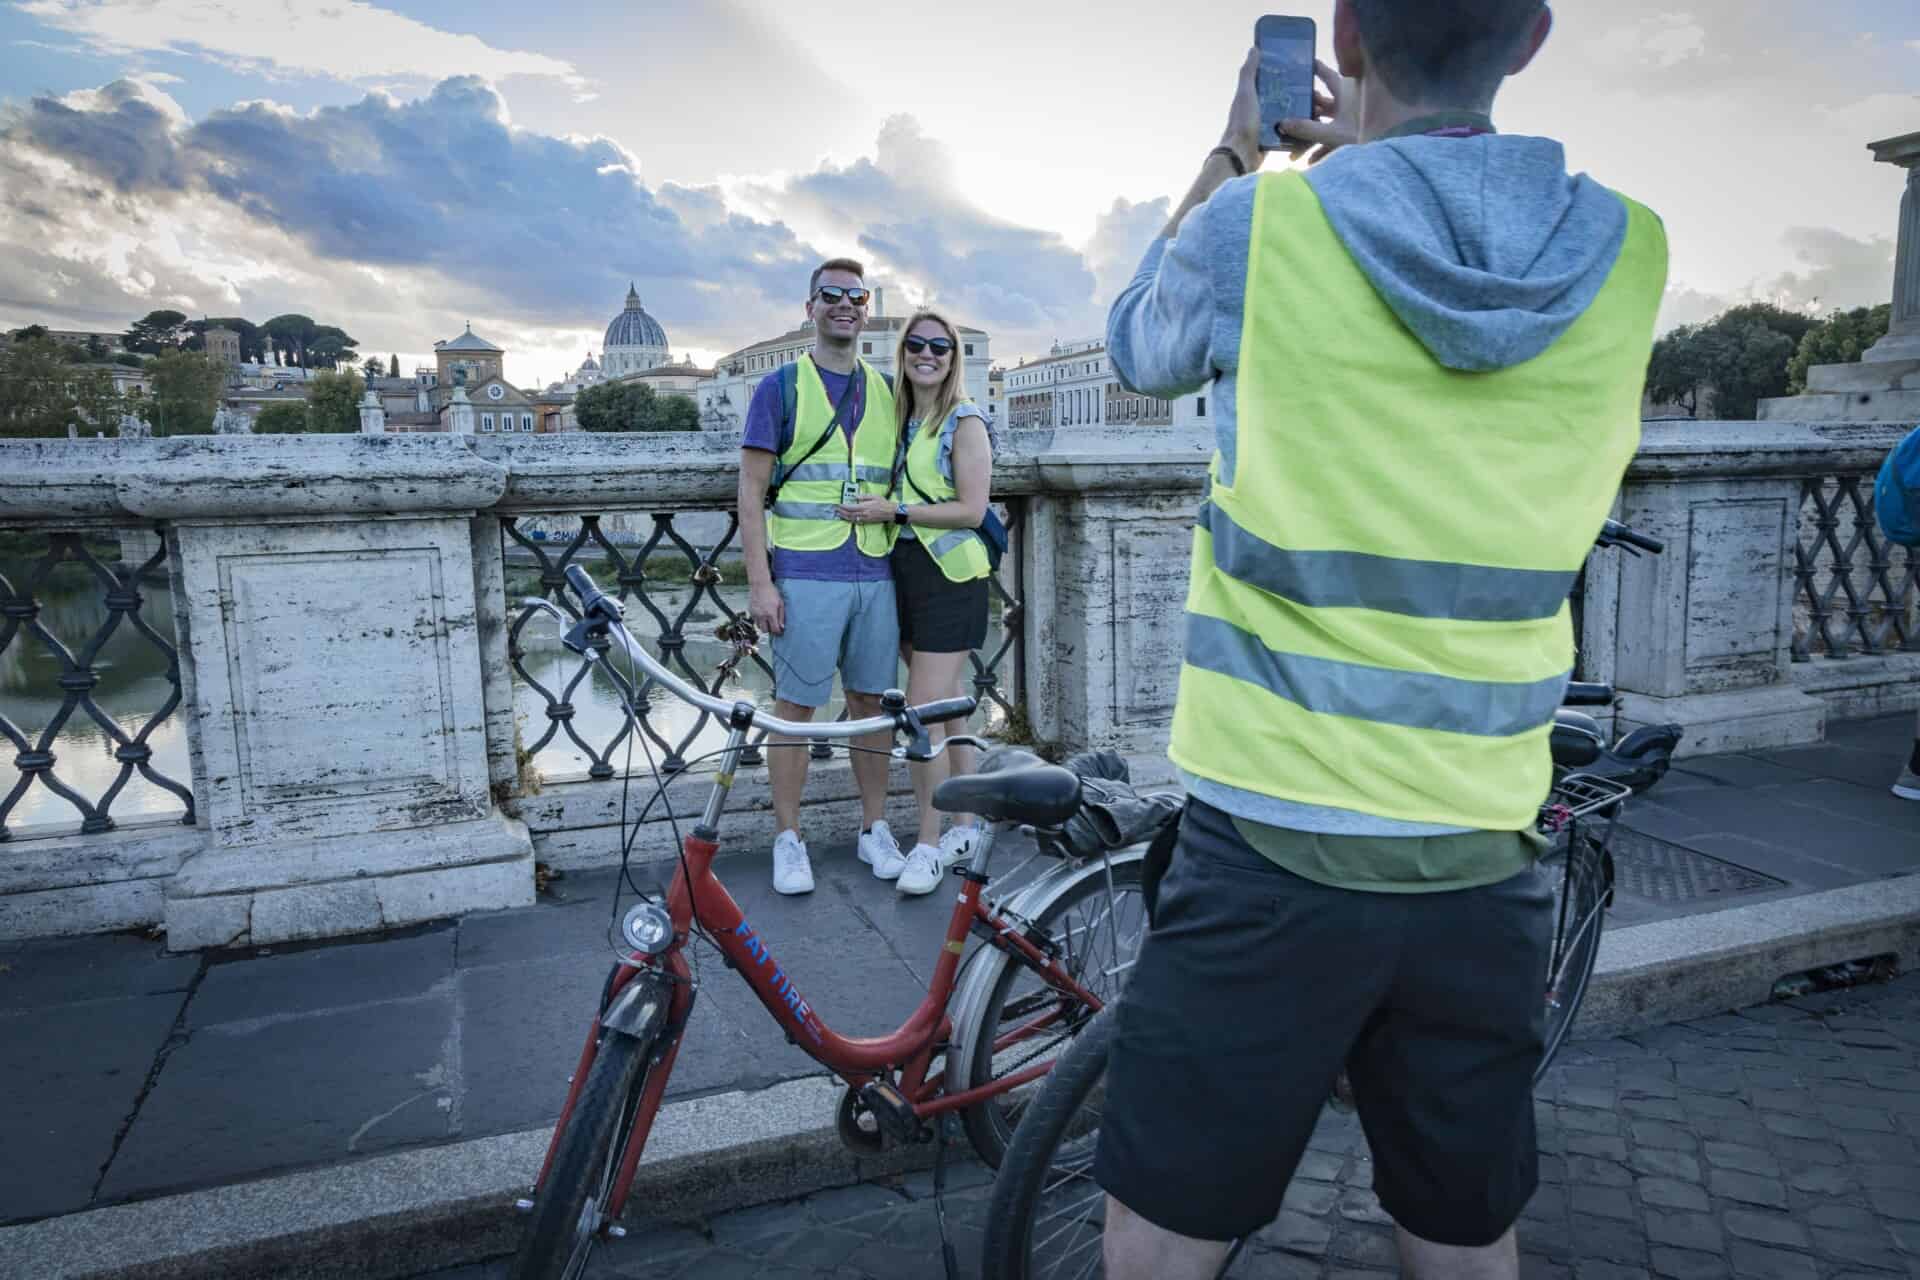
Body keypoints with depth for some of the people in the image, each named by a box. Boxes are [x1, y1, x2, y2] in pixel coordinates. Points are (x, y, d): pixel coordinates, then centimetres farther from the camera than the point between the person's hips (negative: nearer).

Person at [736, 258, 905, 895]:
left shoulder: (884, 392, 14)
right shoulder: (780, 387, 2)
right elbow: (751, 491, -2)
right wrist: (760, 582, -10)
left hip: (876, 576, 4)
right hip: (804, 576, -4)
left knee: (872, 701, 9)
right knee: (796, 707, 1)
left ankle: (874, 829, 22)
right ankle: (788, 841, 12)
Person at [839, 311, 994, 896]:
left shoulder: (965, 422, -7)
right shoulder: (902, 421, 14)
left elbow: (971, 510, -14)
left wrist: (896, 510, -17)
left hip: (949, 577, -7)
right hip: (907, 573, 7)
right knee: (947, 707, 13)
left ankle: (929, 844, 1)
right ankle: (966, 827, 24)